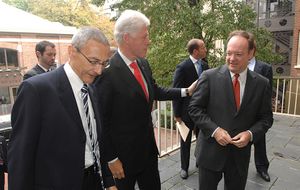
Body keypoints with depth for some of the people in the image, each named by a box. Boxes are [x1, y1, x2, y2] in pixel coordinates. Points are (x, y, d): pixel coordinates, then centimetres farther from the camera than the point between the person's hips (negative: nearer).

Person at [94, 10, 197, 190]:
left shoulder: (143, 64, 1)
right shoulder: (107, 71, -23)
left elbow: (156, 92, 15)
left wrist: (186, 91, 9)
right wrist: (111, 159, -13)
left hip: (148, 148, 7)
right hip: (123, 154, -7)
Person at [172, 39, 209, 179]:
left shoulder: (205, 65, 1)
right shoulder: (182, 67, -15)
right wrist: (177, 114, -11)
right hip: (187, 110, -4)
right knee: (186, 140, 12)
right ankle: (184, 167, 30)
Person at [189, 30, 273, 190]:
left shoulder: (262, 84, -2)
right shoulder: (209, 76, -10)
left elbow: (266, 117, 5)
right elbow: (194, 108, -8)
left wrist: (251, 134, -13)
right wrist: (214, 130, -18)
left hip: (241, 153, 2)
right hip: (211, 151, -2)